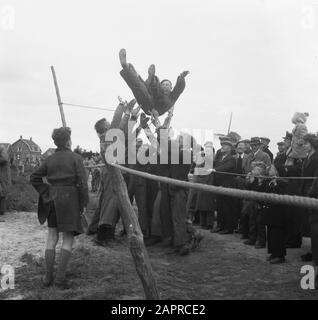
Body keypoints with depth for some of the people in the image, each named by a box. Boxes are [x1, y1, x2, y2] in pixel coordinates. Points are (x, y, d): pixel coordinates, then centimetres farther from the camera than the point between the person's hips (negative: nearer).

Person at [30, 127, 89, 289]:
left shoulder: (50, 159, 6)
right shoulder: (75, 158, -6)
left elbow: (34, 178, 7)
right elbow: (82, 182, -11)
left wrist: (46, 194, 8)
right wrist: (83, 203, -3)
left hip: (53, 200, 4)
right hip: (69, 199, -4)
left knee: (52, 238, 11)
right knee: (68, 239, 3)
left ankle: (48, 276, 13)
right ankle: (60, 277, -3)